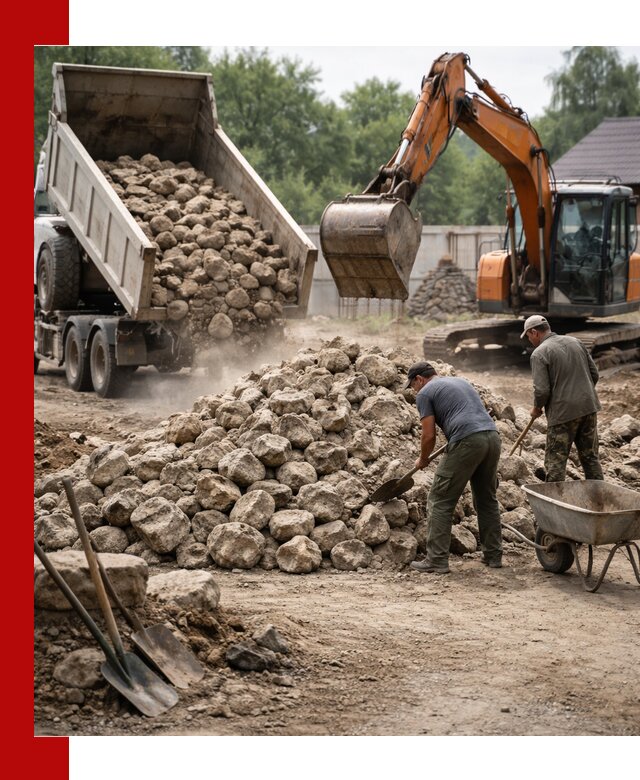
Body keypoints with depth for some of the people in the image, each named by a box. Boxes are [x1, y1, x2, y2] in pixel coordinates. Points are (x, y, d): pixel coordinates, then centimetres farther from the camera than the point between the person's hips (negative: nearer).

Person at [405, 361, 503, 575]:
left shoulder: (425, 393, 6)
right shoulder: (459, 381, 29)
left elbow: (429, 435, 1)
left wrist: (422, 460, 19)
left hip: (467, 442, -7)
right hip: (492, 436, 8)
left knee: (441, 502, 1)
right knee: (487, 499, 20)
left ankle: (437, 560, 0)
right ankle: (493, 555, 24)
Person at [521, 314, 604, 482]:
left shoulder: (539, 353, -10)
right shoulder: (575, 342, 10)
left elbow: (542, 390, -16)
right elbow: (594, 373, 12)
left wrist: (537, 408, 2)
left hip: (563, 412, -6)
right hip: (589, 407, 6)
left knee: (555, 462, 2)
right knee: (591, 457, 15)